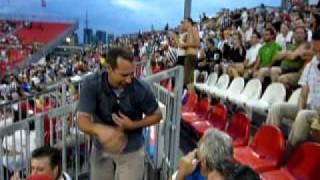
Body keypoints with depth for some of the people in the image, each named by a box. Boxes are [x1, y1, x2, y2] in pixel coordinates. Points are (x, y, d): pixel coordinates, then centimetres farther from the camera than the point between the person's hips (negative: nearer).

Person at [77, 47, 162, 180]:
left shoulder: (141, 89, -23)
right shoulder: (91, 85, -22)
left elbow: (156, 115, -7)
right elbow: (82, 120, -25)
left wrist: (133, 125, -23)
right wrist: (99, 129, -47)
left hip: (131, 150, -1)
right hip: (101, 149, 2)